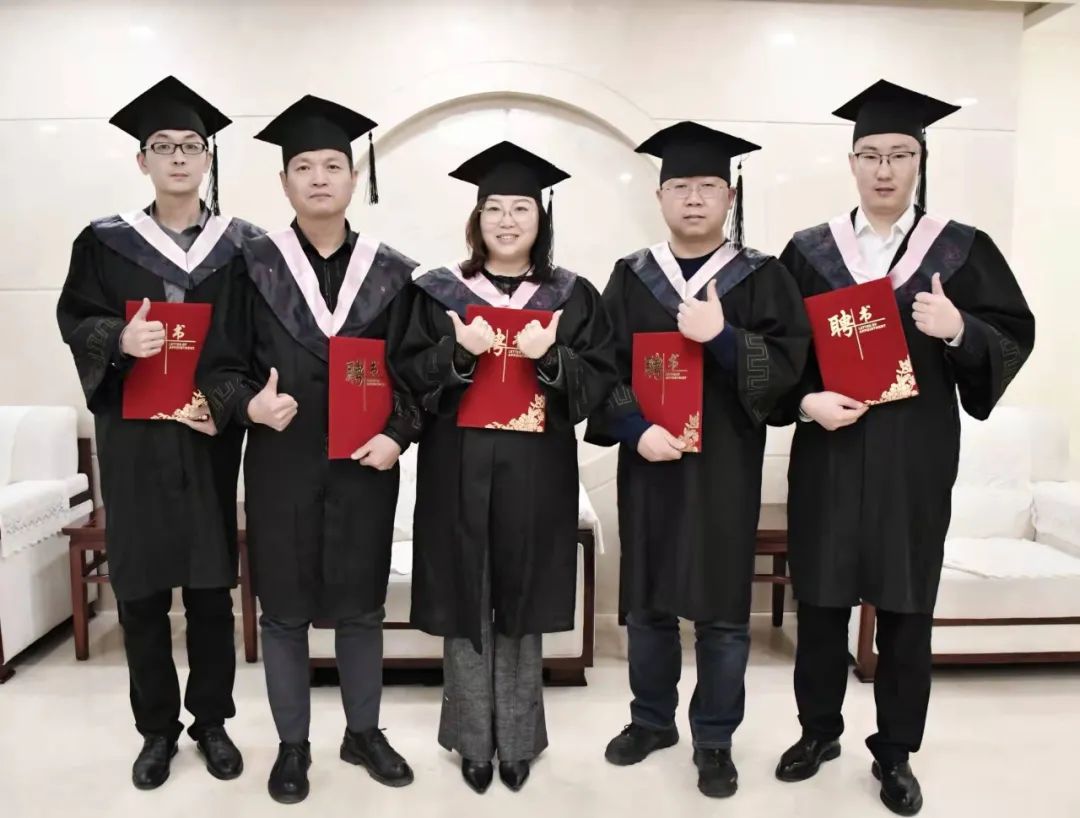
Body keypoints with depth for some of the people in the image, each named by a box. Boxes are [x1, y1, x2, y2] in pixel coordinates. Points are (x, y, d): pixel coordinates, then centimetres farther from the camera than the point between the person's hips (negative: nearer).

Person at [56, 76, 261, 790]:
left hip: (211, 437, 0)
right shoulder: (105, 242, 5)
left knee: (211, 587, 6)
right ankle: (158, 729, 22)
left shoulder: (242, 245, 3)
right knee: (140, 589, 6)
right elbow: (73, 320, 4)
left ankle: (213, 722, 23)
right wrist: (119, 339, -18)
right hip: (134, 439, 1)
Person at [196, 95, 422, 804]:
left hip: (365, 463, 1)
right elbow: (220, 366, -1)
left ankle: (364, 733, 31)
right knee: (285, 609, 10)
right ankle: (293, 744, 28)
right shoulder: (255, 266, 0)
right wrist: (248, 405, -21)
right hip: (281, 463, 0)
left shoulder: (391, 273, 2)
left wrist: (397, 434, -12)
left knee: (360, 606, 11)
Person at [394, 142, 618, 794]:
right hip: (458, 471, 0)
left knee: (520, 603, 8)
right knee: (466, 603, 6)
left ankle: (518, 739, 26)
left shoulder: (574, 296, 5)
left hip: (537, 473, 0)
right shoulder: (440, 292, 5)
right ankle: (473, 738, 24)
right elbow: (409, 376, -1)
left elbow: (601, 383, -1)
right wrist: (459, 351, -18)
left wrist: (551, 358, -19)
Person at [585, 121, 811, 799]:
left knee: (722, 610, 6)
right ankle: (653, 720, 32)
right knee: (648, 602, 12)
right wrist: (635, 429, -15)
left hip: (726, 467, -2)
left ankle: (715, 740, 24)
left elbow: (789, 366, -8)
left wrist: (722, 335, -23)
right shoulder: (630, 278, 6)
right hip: (648, 464, 2)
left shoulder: (763, 278, 2)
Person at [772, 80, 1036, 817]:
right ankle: (819, 732, 31)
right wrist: (805, 401, -15)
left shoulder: (961, 250, 2)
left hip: (915, 462, 0)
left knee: (905, 612, 9)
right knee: (822, 604, 10)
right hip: (829, 457, 1)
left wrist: (959, 331, -18)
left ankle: (895, 754, 27)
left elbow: (1015, 339, 2)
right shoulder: (809, 251, 3)